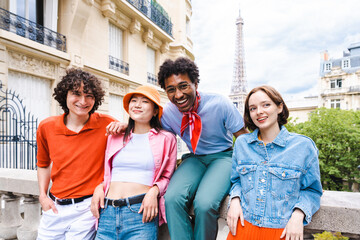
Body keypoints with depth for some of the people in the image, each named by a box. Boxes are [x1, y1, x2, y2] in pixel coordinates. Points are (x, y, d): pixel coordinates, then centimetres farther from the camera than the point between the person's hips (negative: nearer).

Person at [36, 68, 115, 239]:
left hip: (86, 208, -3)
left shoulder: (106, 124, -12)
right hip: (54, 207, 4)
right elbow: (43, 164, 16)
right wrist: (43, 196, 8)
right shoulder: (46, 127, -1)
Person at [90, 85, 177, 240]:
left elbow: (167, 176, 5)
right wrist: (99, 187, 3)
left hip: (140, 211, -3)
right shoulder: (115, 137, 15)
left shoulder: (166, 138, 5)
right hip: (107, 212, 3)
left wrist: (154, 191, -12)